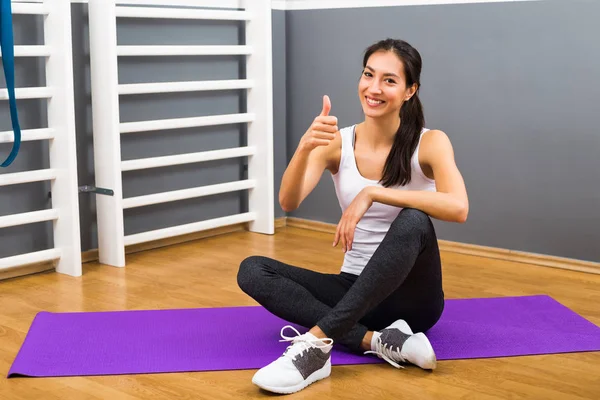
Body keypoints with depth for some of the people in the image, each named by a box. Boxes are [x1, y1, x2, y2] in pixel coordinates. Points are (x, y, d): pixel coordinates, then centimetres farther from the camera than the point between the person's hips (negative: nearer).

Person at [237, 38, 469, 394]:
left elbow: (458, 208, -29)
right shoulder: (338, 142, -3)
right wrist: (305, 147, -38)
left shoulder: (430, 142, -10)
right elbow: (289, 202, -19)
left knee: (413, 222, -36)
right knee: (252, 271, -18)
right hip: (355, 290, 4)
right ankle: (379, 341, -28)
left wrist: (372, 193, -33)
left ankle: (317, 343, -38)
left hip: (410, 296, -3)